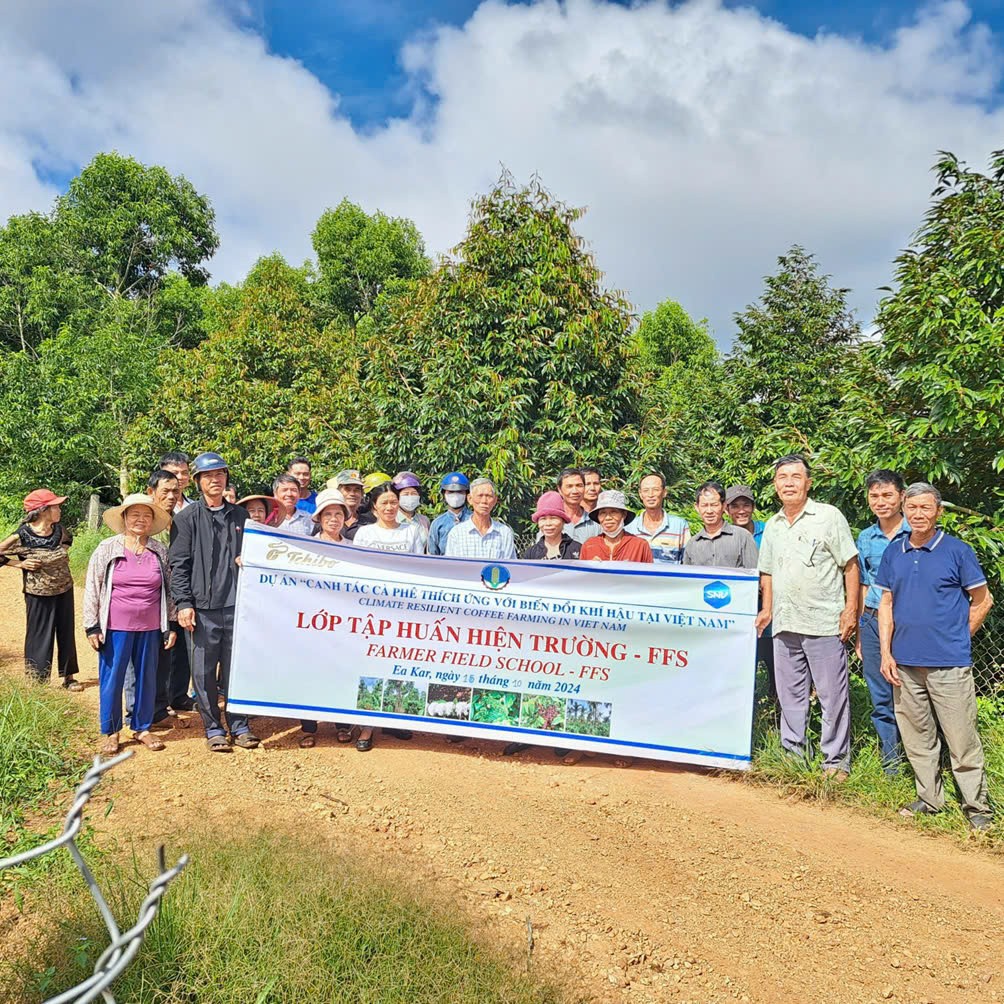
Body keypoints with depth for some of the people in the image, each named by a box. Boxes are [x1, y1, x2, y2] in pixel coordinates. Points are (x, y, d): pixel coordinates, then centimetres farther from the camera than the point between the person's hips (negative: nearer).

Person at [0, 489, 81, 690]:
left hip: (64, 590, 5)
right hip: (39, 595, -5)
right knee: (40, 638, 6)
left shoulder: (60, 531, -4)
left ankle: (68, 677, 28)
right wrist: (21, 564, -15)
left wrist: (63, 557, 4)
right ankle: (37, 683, 21)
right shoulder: (23, 536, -18)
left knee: (66, 634, 14)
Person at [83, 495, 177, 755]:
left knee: (147, 678, 9)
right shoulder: (107, 549, -2)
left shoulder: (160, 551, 3)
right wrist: (92, 626, -3)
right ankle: (110, 732, 20)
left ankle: (142, 728, 25)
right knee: (112, 679, 4)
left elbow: (169, 590, 9)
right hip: (115, 628, -2)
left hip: (150, 629, 2)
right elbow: (92, 589, 0)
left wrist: (170, 626, 7)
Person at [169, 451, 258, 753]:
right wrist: (184, 603, -10)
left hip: (237, 605, 3)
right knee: (204, 672, 4)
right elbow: (178, 564, -3)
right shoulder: (187, 518, 1)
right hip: (202, 607, -2)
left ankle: (239, 725, 20)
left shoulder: (240, 516, 13)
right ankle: (213, 729, 17)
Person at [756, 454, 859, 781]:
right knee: (790, 695, 12)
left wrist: (850, 609, -9)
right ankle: (792, 755, 22)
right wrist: (767, 609, 11)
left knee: (833, 695, 1)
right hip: (785, 624, 6)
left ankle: (836, 762, 11)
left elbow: (850, 566, -3)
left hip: (824, 623, -5)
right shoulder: (772, 525, 14)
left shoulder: (829, 516, -2)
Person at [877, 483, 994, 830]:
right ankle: (928, 799, 27)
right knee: (916, 737, 13)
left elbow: (983, 600, 4)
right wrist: (886, 652, 5)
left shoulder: (957, 551, -4)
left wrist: (956, 639, 4)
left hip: (949, 663, -4)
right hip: (905, 662, 4)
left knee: (962, 739, 0)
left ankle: (977, 808, 13)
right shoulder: (893, 552, 8)